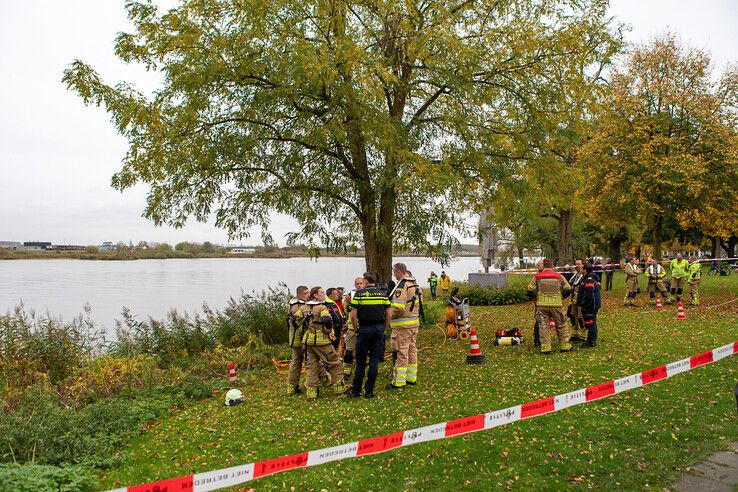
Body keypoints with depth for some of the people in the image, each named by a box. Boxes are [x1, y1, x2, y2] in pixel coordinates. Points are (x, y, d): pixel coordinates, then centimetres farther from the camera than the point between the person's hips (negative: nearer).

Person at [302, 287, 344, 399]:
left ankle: (311, 392, 11)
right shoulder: (322, 307, -12)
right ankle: (338, 388, 12)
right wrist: (329, 332, -8)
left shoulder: (307, 308, 11)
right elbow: (327, 321, -26)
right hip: (321, 341, -7)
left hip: (309, 340, 7)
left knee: (312, 366, 13)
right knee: (335, 363, 8)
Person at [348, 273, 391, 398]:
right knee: (374, 360, 6)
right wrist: (384, 330, 13)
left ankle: (356, 390, 13)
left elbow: (353, 315, -6)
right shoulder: (382, 294, 5)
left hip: (364, 329, -2)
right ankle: (369, 391, 9)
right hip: (379, 329, 2)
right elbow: (388, 315, 4)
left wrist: (356, 329, 6)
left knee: (360, 361, 7)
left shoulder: (359, 294, -3)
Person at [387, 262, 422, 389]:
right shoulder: (414, 284, 10)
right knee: (412, 350, 16)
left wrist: (389, 314, -9)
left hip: (402, 324, -9)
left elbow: (398, 308, -25)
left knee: (400, 352, -3)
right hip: (414, 322, 9)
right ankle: (412, 377, 25)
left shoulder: (402, 286, -19)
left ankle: (398, 382, 3)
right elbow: (419, 301, 18)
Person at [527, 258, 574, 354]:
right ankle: (565, 346, 18)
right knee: (561, 325, 13)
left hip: (542, 305, 0)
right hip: (556, 305, 0)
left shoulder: (537, 277, 0)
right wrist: (561, 297, 18)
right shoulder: (559, 276, 2)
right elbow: (568, 289, 2)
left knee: (543, 326, 4)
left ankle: (545, 347, 2)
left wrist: (536, 297, 14)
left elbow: (530, 290, -3)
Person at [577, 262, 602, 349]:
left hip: (590, 305, -11)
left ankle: (591, 342, 2)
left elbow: (588, 295, -26)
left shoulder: (589, 280, -21)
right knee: (592, 323, 18)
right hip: (594, 305, 11)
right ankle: (591, 341, 29)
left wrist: (582, 304, -19)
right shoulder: (594, 278, 13)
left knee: (590, 323, -4)